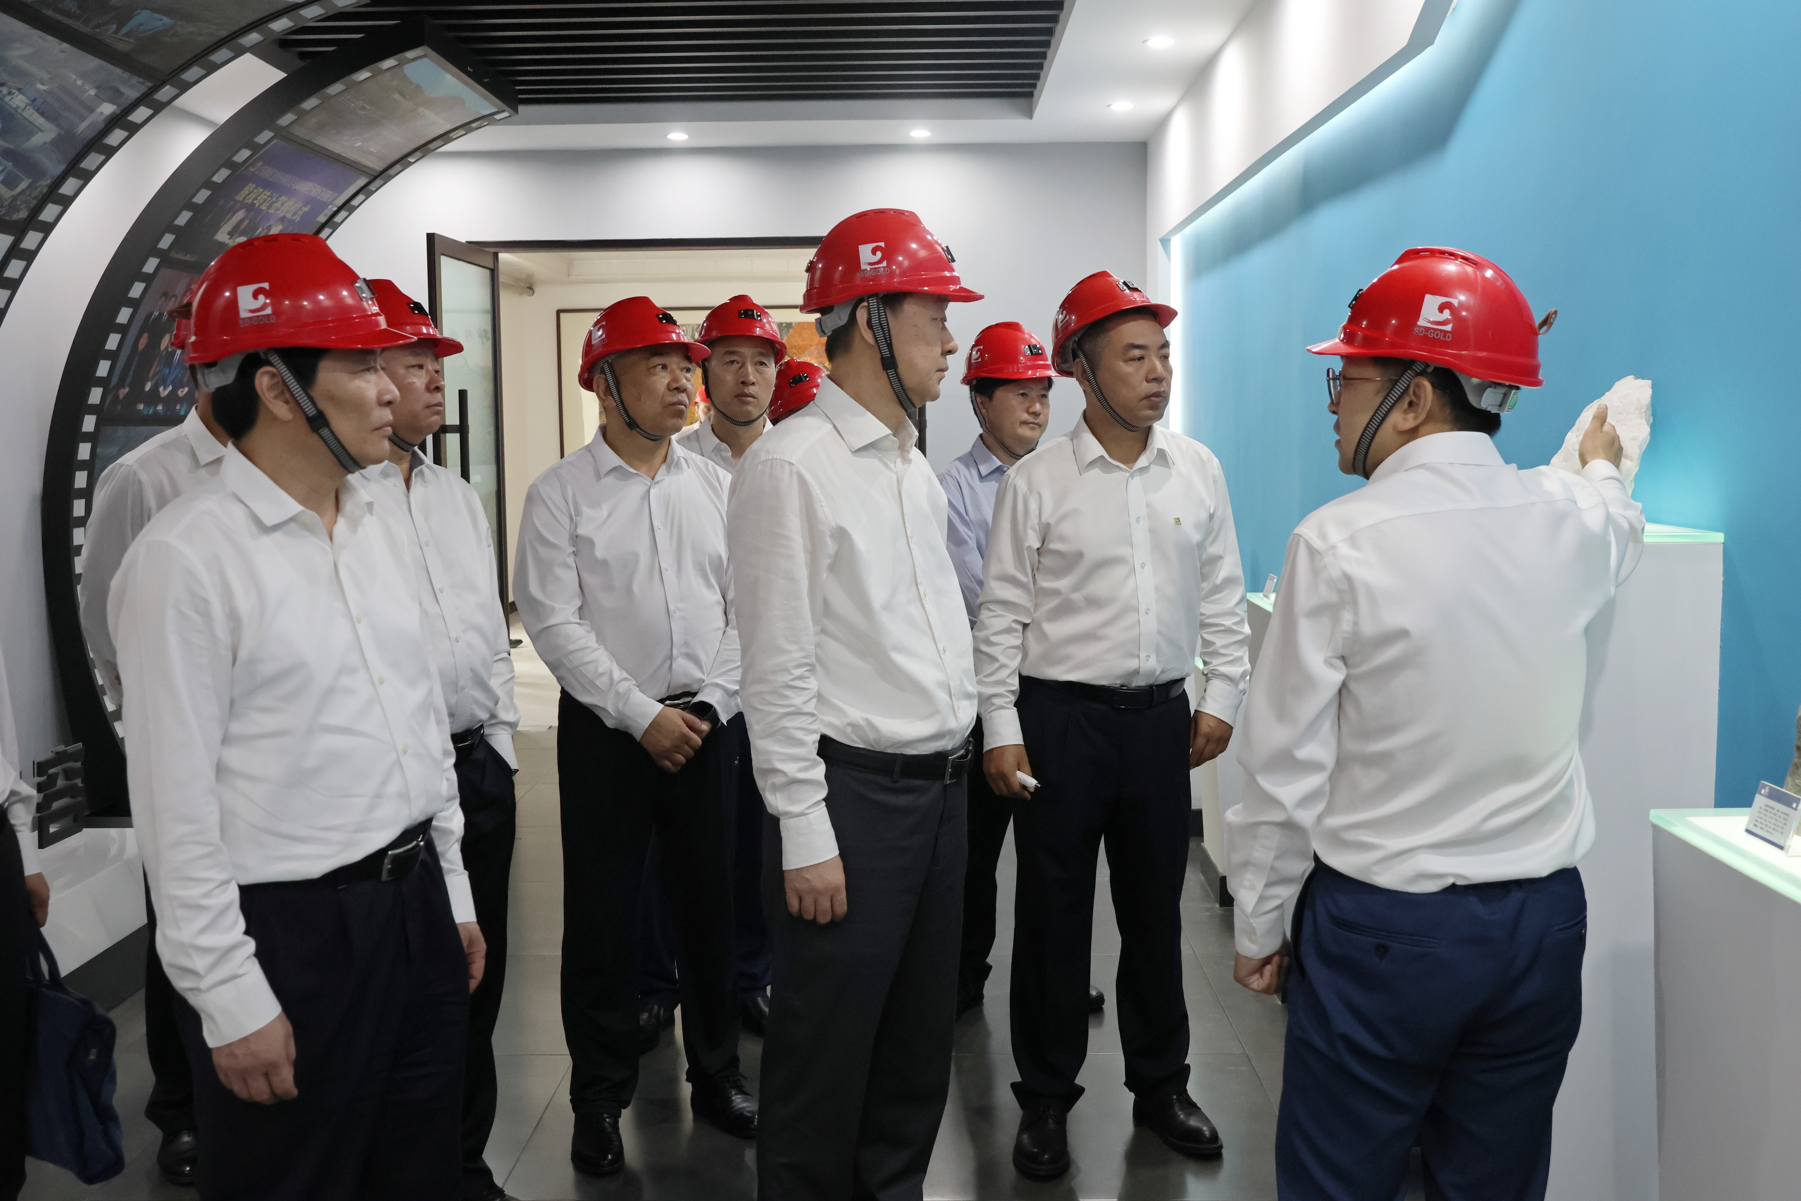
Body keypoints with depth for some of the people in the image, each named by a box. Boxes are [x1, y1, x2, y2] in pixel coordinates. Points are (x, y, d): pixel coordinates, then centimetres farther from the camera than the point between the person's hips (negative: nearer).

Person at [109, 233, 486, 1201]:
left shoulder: (373, 530, 9)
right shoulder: (184, 558, -16)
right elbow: (176, 810, -16)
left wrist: (452, 893, 15)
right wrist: (233, 1002, -14)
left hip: (415, 908, 7)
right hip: (289, 935, -7)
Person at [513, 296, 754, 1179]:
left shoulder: (715, 486, 6)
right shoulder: (561, 493, -4)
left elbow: (744, 607, 5)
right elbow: (554, 623, -9)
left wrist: (710, 706, -5)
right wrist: (643, 714, -13)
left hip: (708, 723, 3)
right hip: (606, 727, -3)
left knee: (710, 903, 11)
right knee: (602, 915, 6)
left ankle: (715, 1074, 29)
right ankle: (599, 1098, 23)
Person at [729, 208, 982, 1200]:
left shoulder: (915, 465, 12)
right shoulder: (791, 464, -14)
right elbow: (777, 667, -16)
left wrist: (956, 756, 15)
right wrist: (805, 835, -16)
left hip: (940, 784, 8)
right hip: (851, 792, -8)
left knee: (920, 1042, 19)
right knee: (826, 1055, 6)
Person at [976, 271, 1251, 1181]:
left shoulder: (1197, 470, 5)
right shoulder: (1035, 481, -6)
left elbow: (1222, 595, 10)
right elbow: (1002, 612, -5)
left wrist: (1222, 698, 5)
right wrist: (1000, 729, -8)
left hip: (1161, 715, 3)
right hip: (1058, 718, -3)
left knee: (1156, 909, 14)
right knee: (1052, 914, 7)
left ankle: (1160, 1085, 33)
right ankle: (1046, 1098, 25)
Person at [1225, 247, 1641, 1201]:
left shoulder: (1338, 545, -17)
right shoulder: (1572, 520, -3)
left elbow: (1285, 766, -14)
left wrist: (1256, 926, -1)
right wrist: (1604, 466, 49)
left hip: (1380, 928, -4)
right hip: (1543, 920, 5)